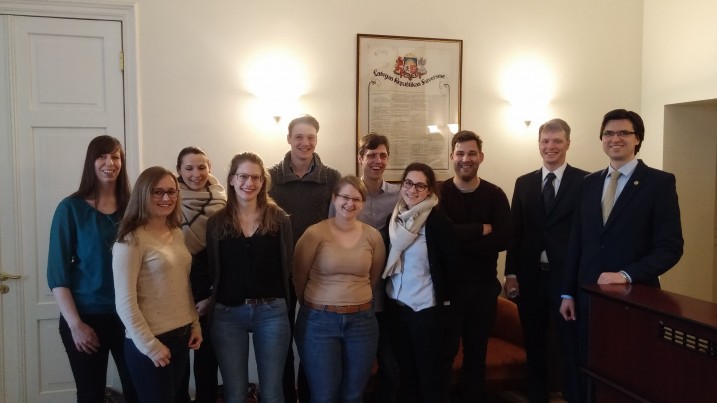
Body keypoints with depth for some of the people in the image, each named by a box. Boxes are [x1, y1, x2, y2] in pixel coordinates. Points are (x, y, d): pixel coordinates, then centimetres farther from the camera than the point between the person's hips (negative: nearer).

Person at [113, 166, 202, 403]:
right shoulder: (131, 240, -15)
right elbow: (125, 303, -17)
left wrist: (195, 325, 10)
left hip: (181, 337, 7)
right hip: (150, 343, -7)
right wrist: (151, 346, -15)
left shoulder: (178, 234, 7)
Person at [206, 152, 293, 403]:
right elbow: (211, 269, 3)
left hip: (272, 311, 0)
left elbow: (287, 265, 2)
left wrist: (269, 296, -3)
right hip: (228, 314, 1)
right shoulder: (217, 222, 1)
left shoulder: (279, 219, 0)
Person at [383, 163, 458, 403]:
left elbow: (451, 265, -10)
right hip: (395, 305, 5)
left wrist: (445, 299, -6)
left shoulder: (438, 221, -13)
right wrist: (388, 293, 9)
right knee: (405, 370, 18)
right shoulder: (394, 218, 3)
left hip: (426, 308, -5)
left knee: (429, 372, 8)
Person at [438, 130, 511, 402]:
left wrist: (460, 239, -20)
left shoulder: (495, 195, -1)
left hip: (485, 285, 2)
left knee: (477, 350, 17)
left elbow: (503, 239, -13)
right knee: (444, 350, 7)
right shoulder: (439, 193, -6)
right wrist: (481, 229, -15)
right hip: (448, 284, -2)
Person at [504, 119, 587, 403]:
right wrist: (511, 273, 2)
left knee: (571, 347, 6)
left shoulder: (585, 182, -3)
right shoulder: (524, 183, 8)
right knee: (534, 346, 16)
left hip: (568, 276, -4)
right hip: (530, 276, 4)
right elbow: (515, 231, 7)